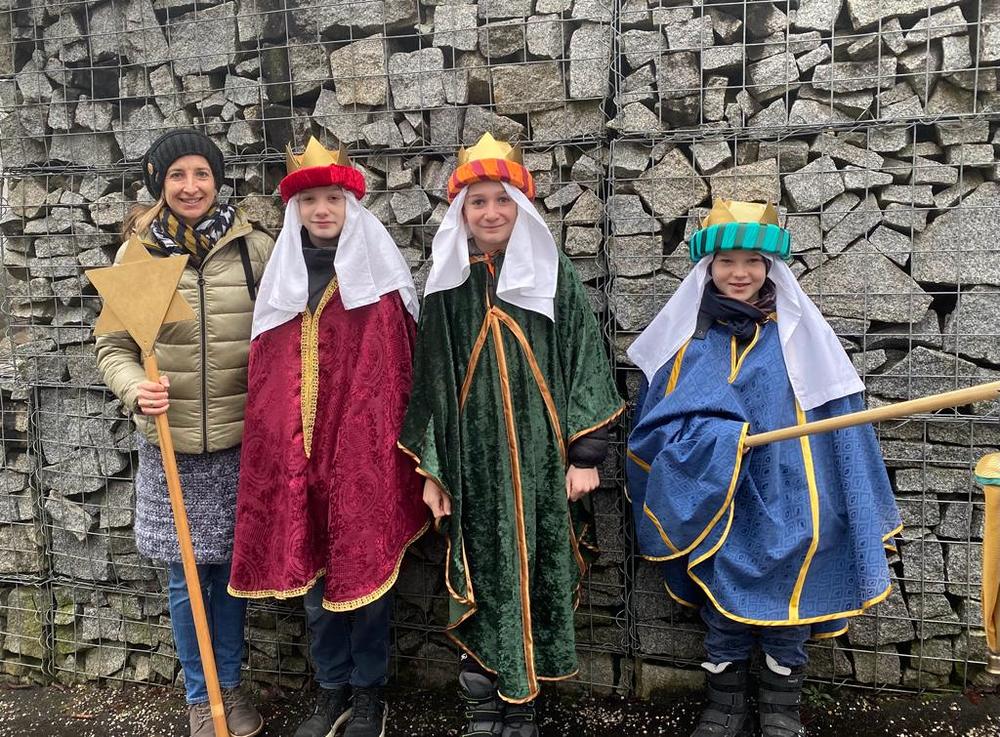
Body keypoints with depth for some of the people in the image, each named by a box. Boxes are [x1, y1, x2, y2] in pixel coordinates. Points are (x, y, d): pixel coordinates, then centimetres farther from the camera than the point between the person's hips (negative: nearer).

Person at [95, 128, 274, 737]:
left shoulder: (256, 247, -4)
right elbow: (113, 346, 4)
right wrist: (136, 388, -16)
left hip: (240, 440, 0)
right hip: (169, 443, 1)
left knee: (232, 567, 12)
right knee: (186, 575, 10)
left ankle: (231, 687, 33)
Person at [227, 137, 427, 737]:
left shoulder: (380, 274, -2)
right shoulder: (283, 278, 9)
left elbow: (400, 368, -4)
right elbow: (265, 375, 11)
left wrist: (398, 444, -7)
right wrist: (272, 444, 7)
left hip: (365, 446, -3)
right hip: (297, 449, 4)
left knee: (367, 568, 5)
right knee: (313, 570, 11)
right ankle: (332, 689, 28)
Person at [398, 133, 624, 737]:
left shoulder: (555, 277, 2)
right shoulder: (448, 285, 5)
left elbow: (587, 365, 0)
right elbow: (431, 378, 6)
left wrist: (586, 453, -6)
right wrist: (430, 468, 2)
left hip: (540, 458, 0)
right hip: (472, 462, 1)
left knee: (535, 578, 5)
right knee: (479, 580, 5)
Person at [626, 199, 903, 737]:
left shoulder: (798, 332, -2)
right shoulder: (686, 333, 2)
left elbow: (835, 413, -1)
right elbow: (655, 419, 3)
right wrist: (713, 440, -16)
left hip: (781, 498, -1)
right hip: (713, 501, 1)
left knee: (783, 588, 6)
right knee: (720, 591, 10)